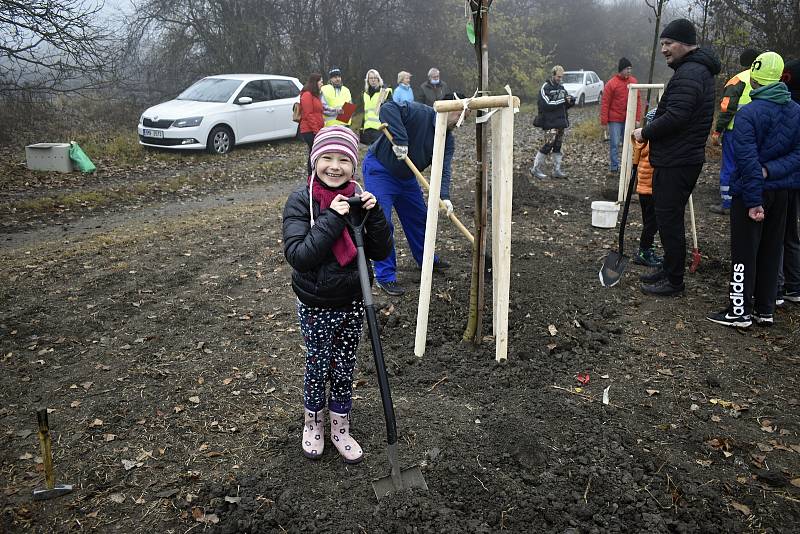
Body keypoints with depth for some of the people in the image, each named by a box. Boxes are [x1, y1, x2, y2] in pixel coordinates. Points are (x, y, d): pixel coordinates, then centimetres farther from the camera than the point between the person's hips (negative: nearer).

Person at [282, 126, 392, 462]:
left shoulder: (357, 199, -5)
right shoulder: (300, 201, -16)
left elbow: (380, 252, -4)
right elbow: (298, 255, -26)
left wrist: (374, 213, -19)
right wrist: (333, 218, -30)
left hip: (352, 302, 3)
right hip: (316, 305, -3)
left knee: (344, 369, 17)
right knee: (318, 367, 14)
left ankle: (340, 429, 38)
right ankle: (313, 423, 42)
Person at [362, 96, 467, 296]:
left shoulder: (448, 140, -3)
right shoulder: (420, 113, -25)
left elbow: (443, 169, -14)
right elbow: (388, 109, -38)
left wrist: (444, 196, -30)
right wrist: (400, 140, -43)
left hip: (406, 176, 8)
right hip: (379, 170, -8)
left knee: (419, 219, 19)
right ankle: (385, 276, -2)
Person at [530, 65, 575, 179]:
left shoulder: (561, 88, 17)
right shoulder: (545, 88, -6)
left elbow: (566, 105, 20)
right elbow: (546, 105, -18)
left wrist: (570, 101, -3)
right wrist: (562, 100, -18)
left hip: (561, 122, 7)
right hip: (550, 123, -7)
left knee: (558, 146, 8)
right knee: (548, 145, -11)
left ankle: (557, 170, 13)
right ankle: (536, 169, -1)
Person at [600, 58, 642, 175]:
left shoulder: (633, 81, 6)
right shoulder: (611, 84, -7)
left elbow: (637, 100, 9)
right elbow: (605, 103, -7)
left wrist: (637, 118, 4)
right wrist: (604, 122, -9)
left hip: (629, 120, 4)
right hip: (615, 120, -4)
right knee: (614, 144, -2)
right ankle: (614, 168, 6)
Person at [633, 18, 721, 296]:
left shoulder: (689, 73, -17)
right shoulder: (697, 69, 17)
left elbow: (675, 117, -25)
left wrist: (645, 133, -11)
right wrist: (650, 131, 11)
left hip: (676, 163, -11)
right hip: (683, 158, 11)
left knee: (669, 220, -2)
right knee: (669, 217, 19)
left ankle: (673, 281, 8)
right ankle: (669, 269, 31)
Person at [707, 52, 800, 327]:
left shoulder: (747, 113, -15)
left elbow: (748, 161, -19)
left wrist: (753, 201, -17)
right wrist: (771, 171, -12)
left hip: (751, 192, -6)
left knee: (744, 252, 2)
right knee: (771, 250, 14)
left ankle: (740, 311, 8)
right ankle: (765, 310, 23)